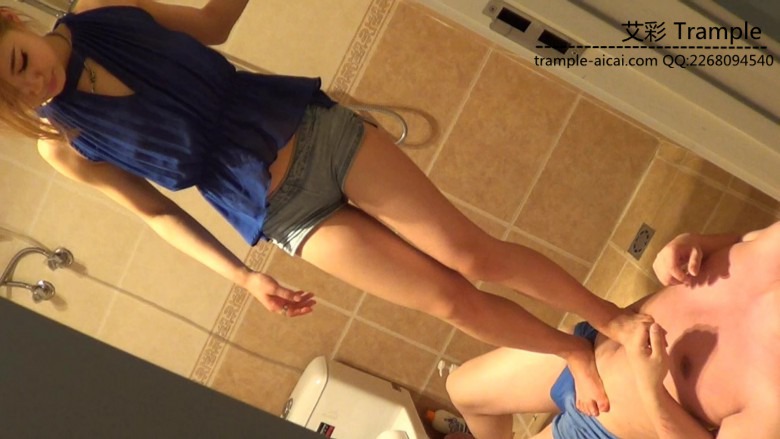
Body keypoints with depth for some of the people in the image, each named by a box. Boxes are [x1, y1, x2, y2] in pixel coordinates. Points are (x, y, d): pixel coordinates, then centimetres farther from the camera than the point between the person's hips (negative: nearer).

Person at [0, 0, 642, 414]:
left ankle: (617, 319, 18)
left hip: (317, 131, 2)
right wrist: (242, 277, -2)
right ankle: (578, 354, 24)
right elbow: (155, 211, 2)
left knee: (476, 256, -3)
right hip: (290, 215, -1)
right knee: (451, 301, -1)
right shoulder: (66, 146, -8)